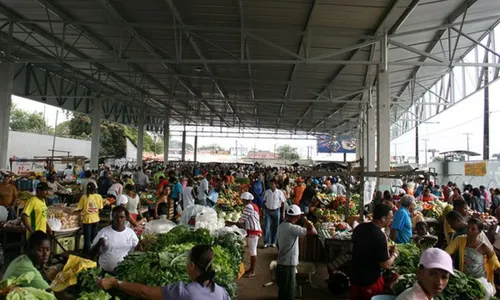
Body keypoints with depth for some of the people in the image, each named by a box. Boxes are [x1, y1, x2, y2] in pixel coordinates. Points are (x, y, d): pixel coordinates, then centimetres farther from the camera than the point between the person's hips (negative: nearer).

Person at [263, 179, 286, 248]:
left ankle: (273, 242, 20)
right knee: (267, 226, -2)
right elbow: (264, 202, 7)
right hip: (268, 211, 1)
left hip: (276, 211, -1)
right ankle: (266, 242, 7)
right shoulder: (267, 192, -1)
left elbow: (283, 203, -1)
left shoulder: (279, 192, -5)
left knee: (275, 227, 7)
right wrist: (264, 211, 2)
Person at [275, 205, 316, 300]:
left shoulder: (281, 226, 5)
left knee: (283, 292, 21)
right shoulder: (293, 228, -22)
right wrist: (304, 219, -12)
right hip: (288, 266, -9)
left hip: (281, 264, 9)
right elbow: (313, 231, -24)